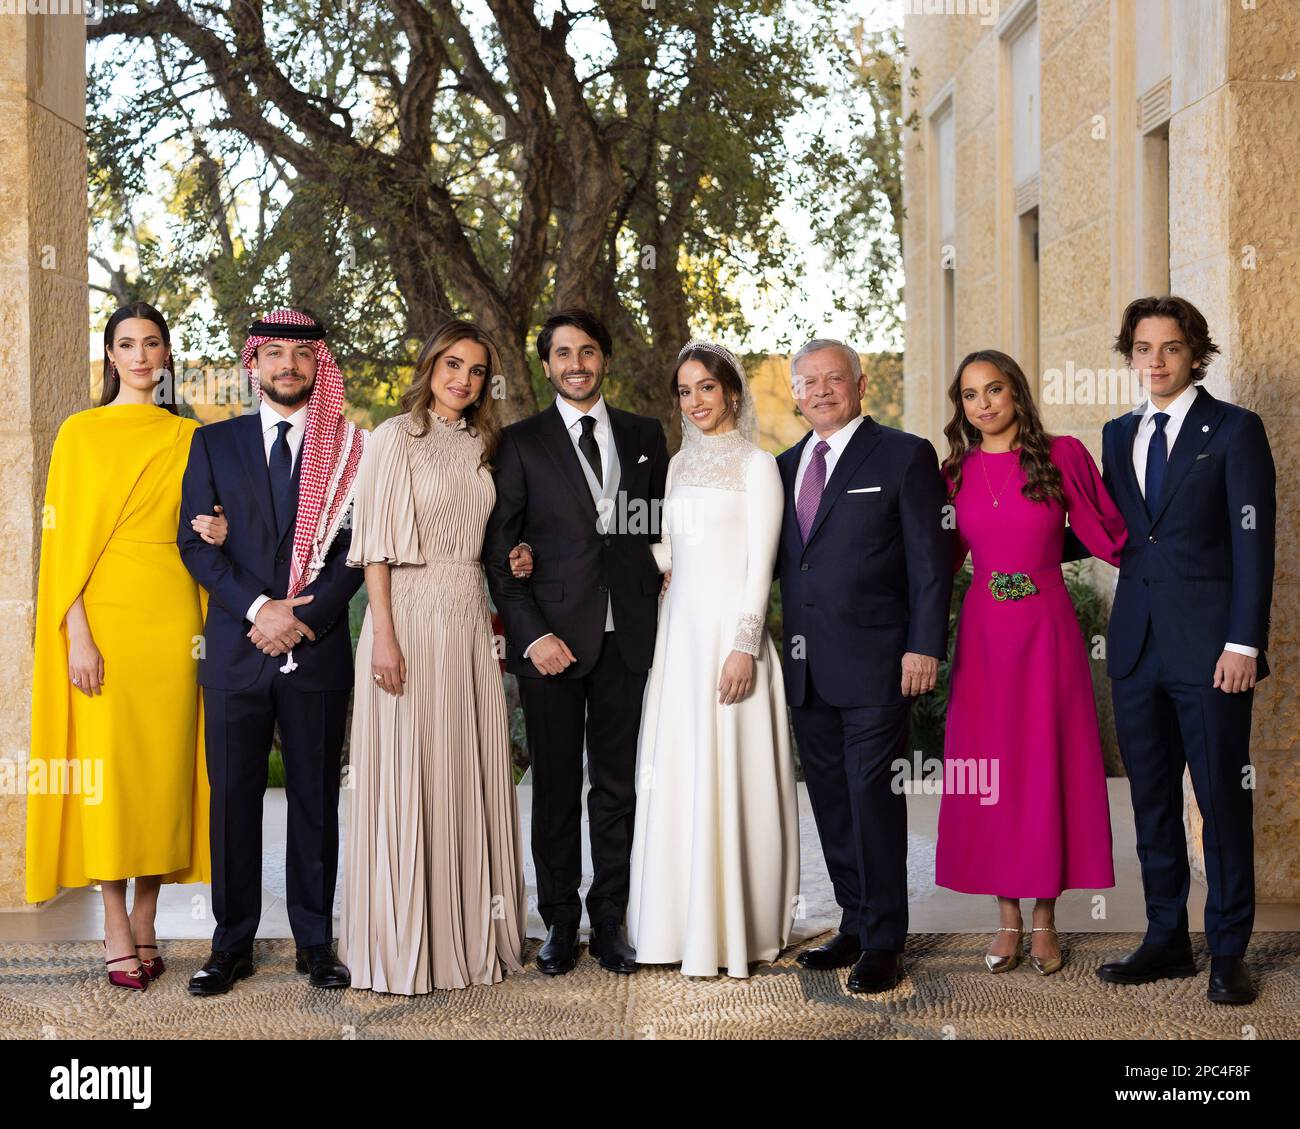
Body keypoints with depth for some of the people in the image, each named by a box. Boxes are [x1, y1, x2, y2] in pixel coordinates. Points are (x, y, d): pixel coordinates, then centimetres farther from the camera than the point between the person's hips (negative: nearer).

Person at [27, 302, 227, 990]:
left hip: (172, 616, 3)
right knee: (105, 768, -4)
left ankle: (145, 924, 11)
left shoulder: (186, 438, 12)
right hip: (105, 615, -3)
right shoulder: (82, 432, 4)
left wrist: (217, 535, -5)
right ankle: (117, 935, 2)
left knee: (164, 762, 2)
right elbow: (66, 540, -1)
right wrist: (77, 634, -9)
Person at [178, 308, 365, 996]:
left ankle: (315, 941, 13)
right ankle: (232, 945, 12)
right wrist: (259, 608, -10)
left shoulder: (349, 450, 7)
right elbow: (195, 543, 2)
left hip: (318, 650, 0)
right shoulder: (213, 444, 10)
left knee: (315, 797, 5)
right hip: (236, 649, 1)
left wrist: (303, 616, -11)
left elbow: (355, 548, 1)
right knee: (233, 797, 3)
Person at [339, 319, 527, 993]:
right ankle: (403, 943, 5)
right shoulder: (397, 438, -4)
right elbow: (375, 544, -9)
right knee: (407, 776, -3)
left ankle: (470, 931, 16)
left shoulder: (479, 445, 15)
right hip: (411, 615, -6)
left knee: (473, 773, 7)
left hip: (470, 620, 6)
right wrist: (384, 634, -16)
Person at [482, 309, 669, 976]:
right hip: (553, 637, -2)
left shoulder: (645, 436, 12)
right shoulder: (522, 443, 4)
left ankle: (608, 920, 16)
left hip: (628, 637, 2)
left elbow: (662, 528, 16)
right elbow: (498, 550, 0)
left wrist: (661, 609, 3)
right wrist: (532, 634, -9)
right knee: (555, 787, 4)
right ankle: (560, 922, 15)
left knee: (618, 784, 6)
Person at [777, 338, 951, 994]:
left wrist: (924, 646, -13)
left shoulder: (904, 456, -2)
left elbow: (930, 559, -6)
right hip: (807, 668, 6)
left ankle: (883, 943, 6)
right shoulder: (787, 466, 15)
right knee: (831, 801, 12)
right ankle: (855, 923, 23)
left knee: (874, 798, -4)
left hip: (875, 666, -6)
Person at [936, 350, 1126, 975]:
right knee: (990, 772, 4)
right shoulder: (957, 471, 7)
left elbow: (1108, 533, 2)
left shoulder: (1062, 455, -2)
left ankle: (1045, 918, 13)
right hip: (983, 634, 3)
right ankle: (1008, 918, 15)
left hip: (1047, 631, -2)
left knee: (1048, 767, 2)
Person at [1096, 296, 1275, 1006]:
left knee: (1222, 800, 0)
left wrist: (1243, 643, -13)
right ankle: (1166, 941, 20)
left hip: (1209, 647, -5)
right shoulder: (1118, 436, 15)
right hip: (1138, 646, 5)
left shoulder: (1234, 430, -2)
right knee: (1152, 801, 10)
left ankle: (1228, 953, 9)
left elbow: (1253, 544, -7)